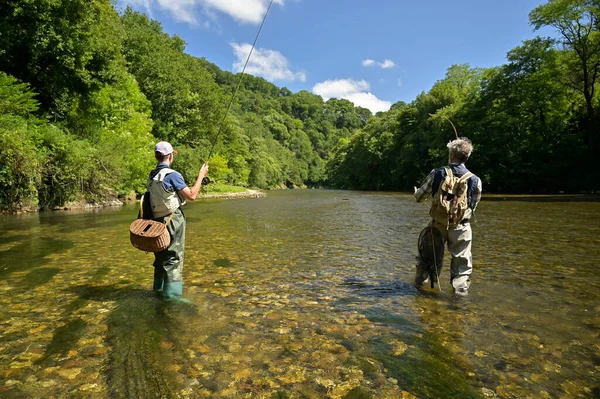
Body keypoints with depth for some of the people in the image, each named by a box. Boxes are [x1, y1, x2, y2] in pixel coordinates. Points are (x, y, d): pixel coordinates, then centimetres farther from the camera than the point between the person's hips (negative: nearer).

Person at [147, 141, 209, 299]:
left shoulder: (152, 176, 7)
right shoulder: (172, 175, -16)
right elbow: (191, 196, -15)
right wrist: (201, 175, -7)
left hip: (158, 220, 8)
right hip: (173, 221, -8)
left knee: (161, 256, 19)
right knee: (173, 258, -3)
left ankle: (159, 289, 32)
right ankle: (172, 295, -2)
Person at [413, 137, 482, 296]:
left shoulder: (437, 174, -7)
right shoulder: (475, 180, -5)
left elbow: (420, 196, 2)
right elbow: (473, 207, 3)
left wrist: (416, 192, 26)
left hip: (437, 225, 1)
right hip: (460, 228, -1)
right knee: (462, 262, 11)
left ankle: (420, 281, 37)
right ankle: (460, 290, 10)